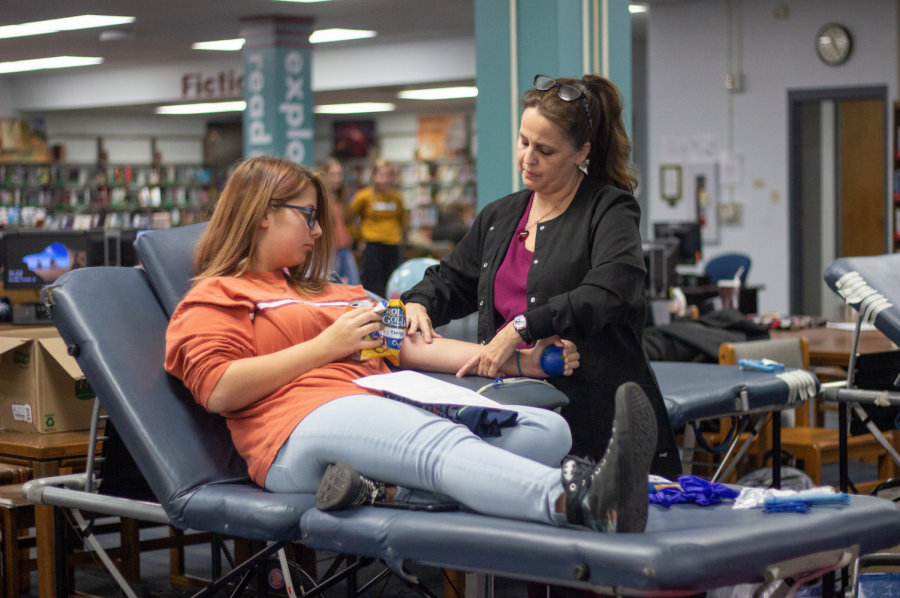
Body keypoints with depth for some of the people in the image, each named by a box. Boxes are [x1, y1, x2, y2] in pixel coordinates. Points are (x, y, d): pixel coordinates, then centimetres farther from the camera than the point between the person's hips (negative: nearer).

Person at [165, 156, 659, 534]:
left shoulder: (331, 294, 39)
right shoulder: (215, 299, 17)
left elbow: (412, 346, 31)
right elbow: (218, 390, -2)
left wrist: (520, 361, 20)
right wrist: (325, 346, 0)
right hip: (305, 424, -7)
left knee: (547, 431, -15)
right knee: (443, 444, -37)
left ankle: (382, 488, -42)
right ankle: (585, 502, -66)